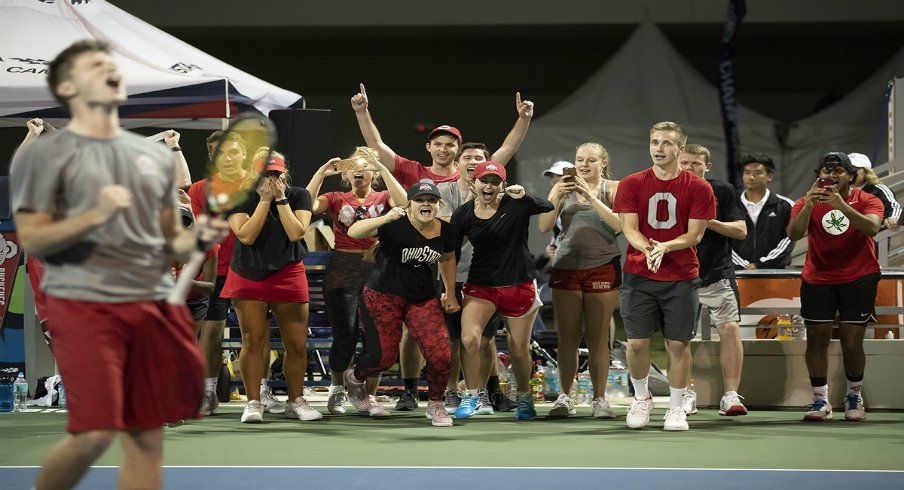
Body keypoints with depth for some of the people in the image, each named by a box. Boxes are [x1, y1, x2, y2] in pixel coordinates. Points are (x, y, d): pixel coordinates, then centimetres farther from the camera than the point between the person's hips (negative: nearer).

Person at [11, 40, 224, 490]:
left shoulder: (155, 156, 17)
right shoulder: (43, 156, 0)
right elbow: (31, 240, -6)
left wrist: (198, 236, -1)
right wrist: (96, 215, -19)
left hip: (153, 304, 5)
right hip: (84, 304, -5)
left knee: (147, 438, 2)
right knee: (96, 433, -13)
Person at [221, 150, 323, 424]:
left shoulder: (298, 196, -3)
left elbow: (296, 232, -17)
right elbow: (246, 236, -19)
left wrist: (281, 199, -18)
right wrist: (265, 200, -19)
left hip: (287, 275, 1)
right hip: (247, 276, -1)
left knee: (297, 343, 0)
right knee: (253, 341, -6)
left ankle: (296, 402, 14)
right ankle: (253, 403, 1)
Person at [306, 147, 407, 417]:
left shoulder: (383, 198, 11)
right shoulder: (336, 199, 11)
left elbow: (404, 202, -12)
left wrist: (383, 169, -14)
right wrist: (321, 173, -9)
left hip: (376, 271, 0)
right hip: (341, 271, 0)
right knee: (345, 336, -6)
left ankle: (370, 397, 8)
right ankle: (337, 390, 17)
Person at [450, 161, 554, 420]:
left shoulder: (514, 205, -10)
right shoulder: (463, 214, -2)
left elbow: (547, 207, -27)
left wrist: (524, 197, -46)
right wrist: (448, 289, -1)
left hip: (519, 285, -1)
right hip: (480, 285, 1)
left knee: (519, 350, 7)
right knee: (469, 339, -18)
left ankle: (523, 397, 33)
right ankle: (471, 396, 0)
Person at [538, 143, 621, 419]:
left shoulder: (612, 189, 4)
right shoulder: (563, 188, 10)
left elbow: (619, 225, -11)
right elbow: (544, 226, 2)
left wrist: (590, 196, -16)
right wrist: (557, 197, -13)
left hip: (602, 267, -2)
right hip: (566, 268, 2)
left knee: (598, 337, -1)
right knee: (567, 336, 1)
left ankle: (599, 399, 4)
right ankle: (565, 398, 7)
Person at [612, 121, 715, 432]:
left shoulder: (699, 188, -1)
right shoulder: (631, 184, 3)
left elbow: (694, 234, -5)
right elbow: (629, 228, -2)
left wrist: (665, 247, -22)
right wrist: (648, 249, -23)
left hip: (681, 277, -1)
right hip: (638, 275, 1)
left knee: (678, 344, 0)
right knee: (637, 342, 0)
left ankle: (676, 407, 12)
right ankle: (642, 399, 22)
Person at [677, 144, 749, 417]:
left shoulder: (723, 191, 1)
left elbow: (740, 230, -3)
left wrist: (708, 221, -15)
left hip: (718, 273, -1)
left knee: (729, 328, -12)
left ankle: (731, 395, -9)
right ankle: (687, 394, 13)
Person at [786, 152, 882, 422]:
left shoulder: (867, 201, -3)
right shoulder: (807, 204, 1)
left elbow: (872, 228, -23)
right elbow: (794, 233, -14)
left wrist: (842, 205, -35)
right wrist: (809, 205, -29)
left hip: (858, 279, -2)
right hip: (817, 280, 2)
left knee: (852, 342, -3)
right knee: (817, 339, -3)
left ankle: (854, 397, 16)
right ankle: (820, 400, 4)